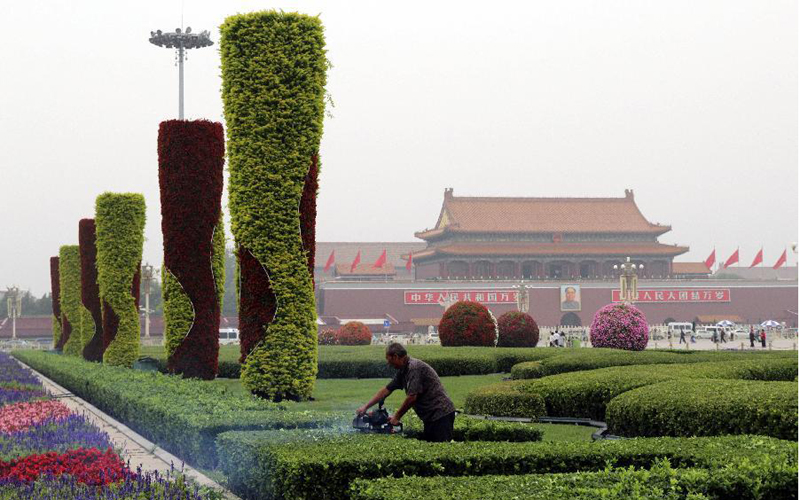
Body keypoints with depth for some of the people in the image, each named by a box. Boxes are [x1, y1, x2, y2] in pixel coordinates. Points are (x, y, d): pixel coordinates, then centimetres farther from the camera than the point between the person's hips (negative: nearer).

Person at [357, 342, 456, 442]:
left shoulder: (414, 367, -17)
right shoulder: (402, 372, 12)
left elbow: (412, 397, -19)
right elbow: (386, 391, 20)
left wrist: (396, 417, -8)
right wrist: (365, 407, 19)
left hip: (441, 414, -10)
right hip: (430, 417, 10)